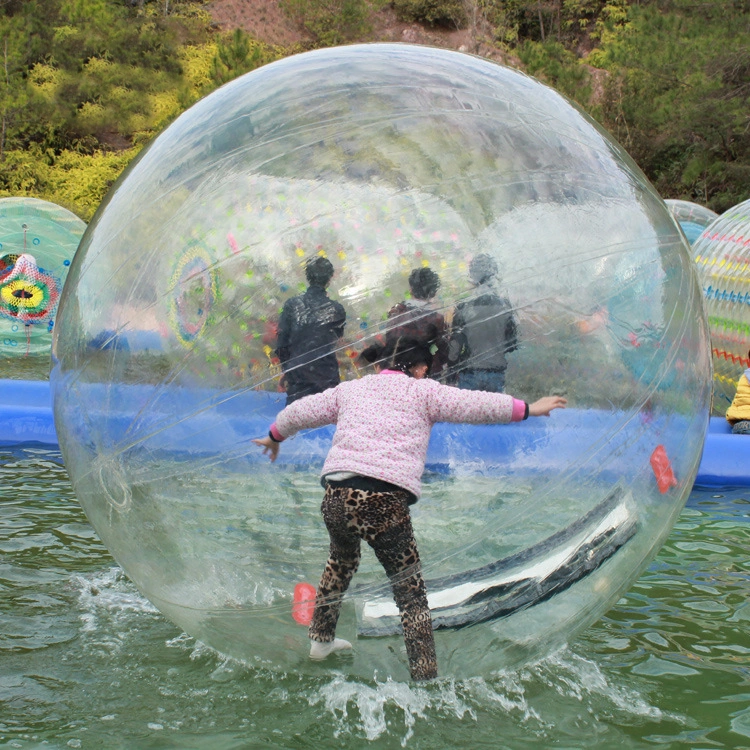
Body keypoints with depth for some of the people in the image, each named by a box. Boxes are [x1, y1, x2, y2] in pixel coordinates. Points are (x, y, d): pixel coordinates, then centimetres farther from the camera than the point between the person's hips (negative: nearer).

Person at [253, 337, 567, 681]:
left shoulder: (350, 388, 23)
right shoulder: (423, 391, 12)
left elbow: (300, 411, 32)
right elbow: (475, 404, 7)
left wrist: (275, 437, 50)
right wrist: (527, 408, 17)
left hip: (336, 495, 5)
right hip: (385, 503, -5)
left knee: (342, 558, 34)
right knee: (411, 595, 6)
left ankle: (321, 639, 44)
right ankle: (425, 678, 4)